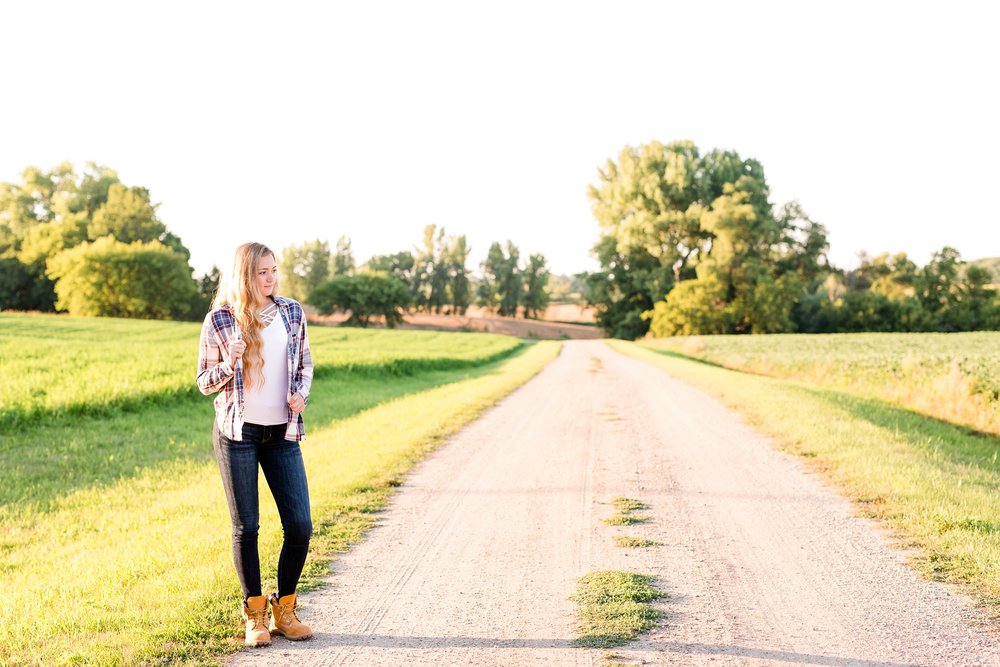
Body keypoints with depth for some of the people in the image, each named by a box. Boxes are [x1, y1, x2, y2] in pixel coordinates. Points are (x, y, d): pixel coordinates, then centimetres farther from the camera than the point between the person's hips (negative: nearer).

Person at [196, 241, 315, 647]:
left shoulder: (292, 313, 4)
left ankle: (284, 610, 17)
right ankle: (254, 614, 19)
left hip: (282, 433, 3)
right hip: (238, 432, -3)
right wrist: (229, 364, -18)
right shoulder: (220, 319, -4)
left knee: (300, 525, -1)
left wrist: (301, 394, -5)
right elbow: (204, 383, 2)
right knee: (246, 527, 4)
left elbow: (305, 364, 15)